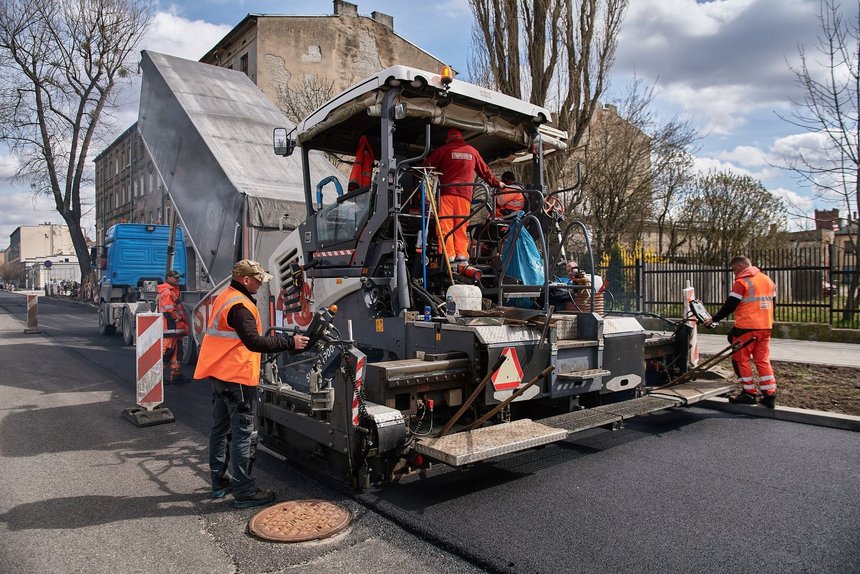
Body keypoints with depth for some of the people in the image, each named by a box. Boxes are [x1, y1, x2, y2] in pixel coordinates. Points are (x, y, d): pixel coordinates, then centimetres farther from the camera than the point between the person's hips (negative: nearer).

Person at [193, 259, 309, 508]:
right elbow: (254, 341, -27)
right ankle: (243, 491, 1)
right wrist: (289, 343, -24)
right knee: (243, 432, -4)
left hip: (218, 374, 10)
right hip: (237, 376, -10)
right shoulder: (240, 305, -19)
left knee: (220, 428, 16)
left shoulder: (223, 298, 13)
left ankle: (219, 481, 28)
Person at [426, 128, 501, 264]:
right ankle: (462, 255, -2)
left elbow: (428, 166, 6)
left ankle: (449, 256, -13)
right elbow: (485, 170, 27)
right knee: (461, 226, 6)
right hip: (465, 193, 3)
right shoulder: (472, 151, 19)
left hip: (446, 192, -2)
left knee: (445, 225, -5)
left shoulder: (443, 150, 10)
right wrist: (496, 183, 39)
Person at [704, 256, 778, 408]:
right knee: (763, 360, 11)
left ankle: (749, 393, 6)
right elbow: (771, 301, 18)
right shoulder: (767, 279, 14)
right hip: (765, 327, 7)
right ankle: (769, 394, 8)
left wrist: (714, 319, -3)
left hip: (746, 327, -7)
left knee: (740, 360, 4)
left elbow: (730, 305, -13)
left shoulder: (741, 282, -10)